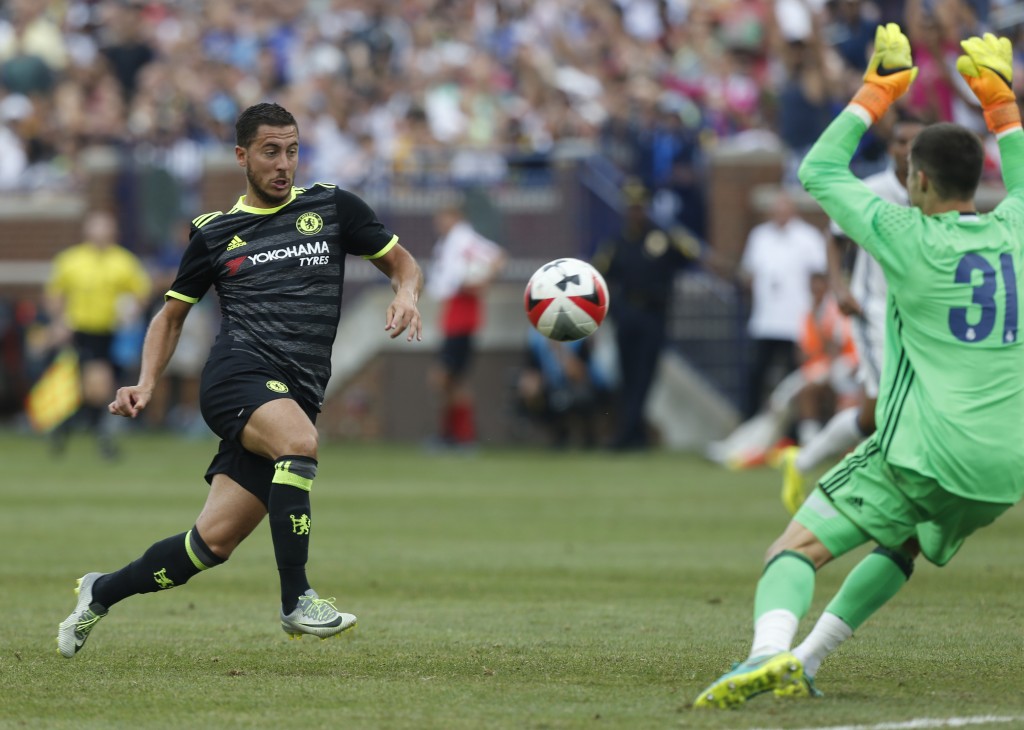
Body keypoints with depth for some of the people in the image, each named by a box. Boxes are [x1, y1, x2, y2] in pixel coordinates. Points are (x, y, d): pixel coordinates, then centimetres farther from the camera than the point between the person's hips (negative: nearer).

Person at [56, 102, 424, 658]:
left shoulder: (332, 207, 14)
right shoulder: (216, 233, 13)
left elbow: (401, 262, 21)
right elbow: (172, 314, 23)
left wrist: (406, 295, -3)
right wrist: (146, 384, 7)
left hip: (298, 396, 2)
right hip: (237, 376, -2)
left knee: (214, 540, -4)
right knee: (299, 441, -36)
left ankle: (102, 592, 20)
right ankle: (296, 601, -30)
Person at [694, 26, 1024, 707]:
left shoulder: (910, 239, -5)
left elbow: (820, 172, 7)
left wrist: (878, 91, 13)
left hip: (924, 458, -6)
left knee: (796, 549, -10)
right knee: (902, 546, 30)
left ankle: (768, 653, -37)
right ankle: (807, 659, 18)